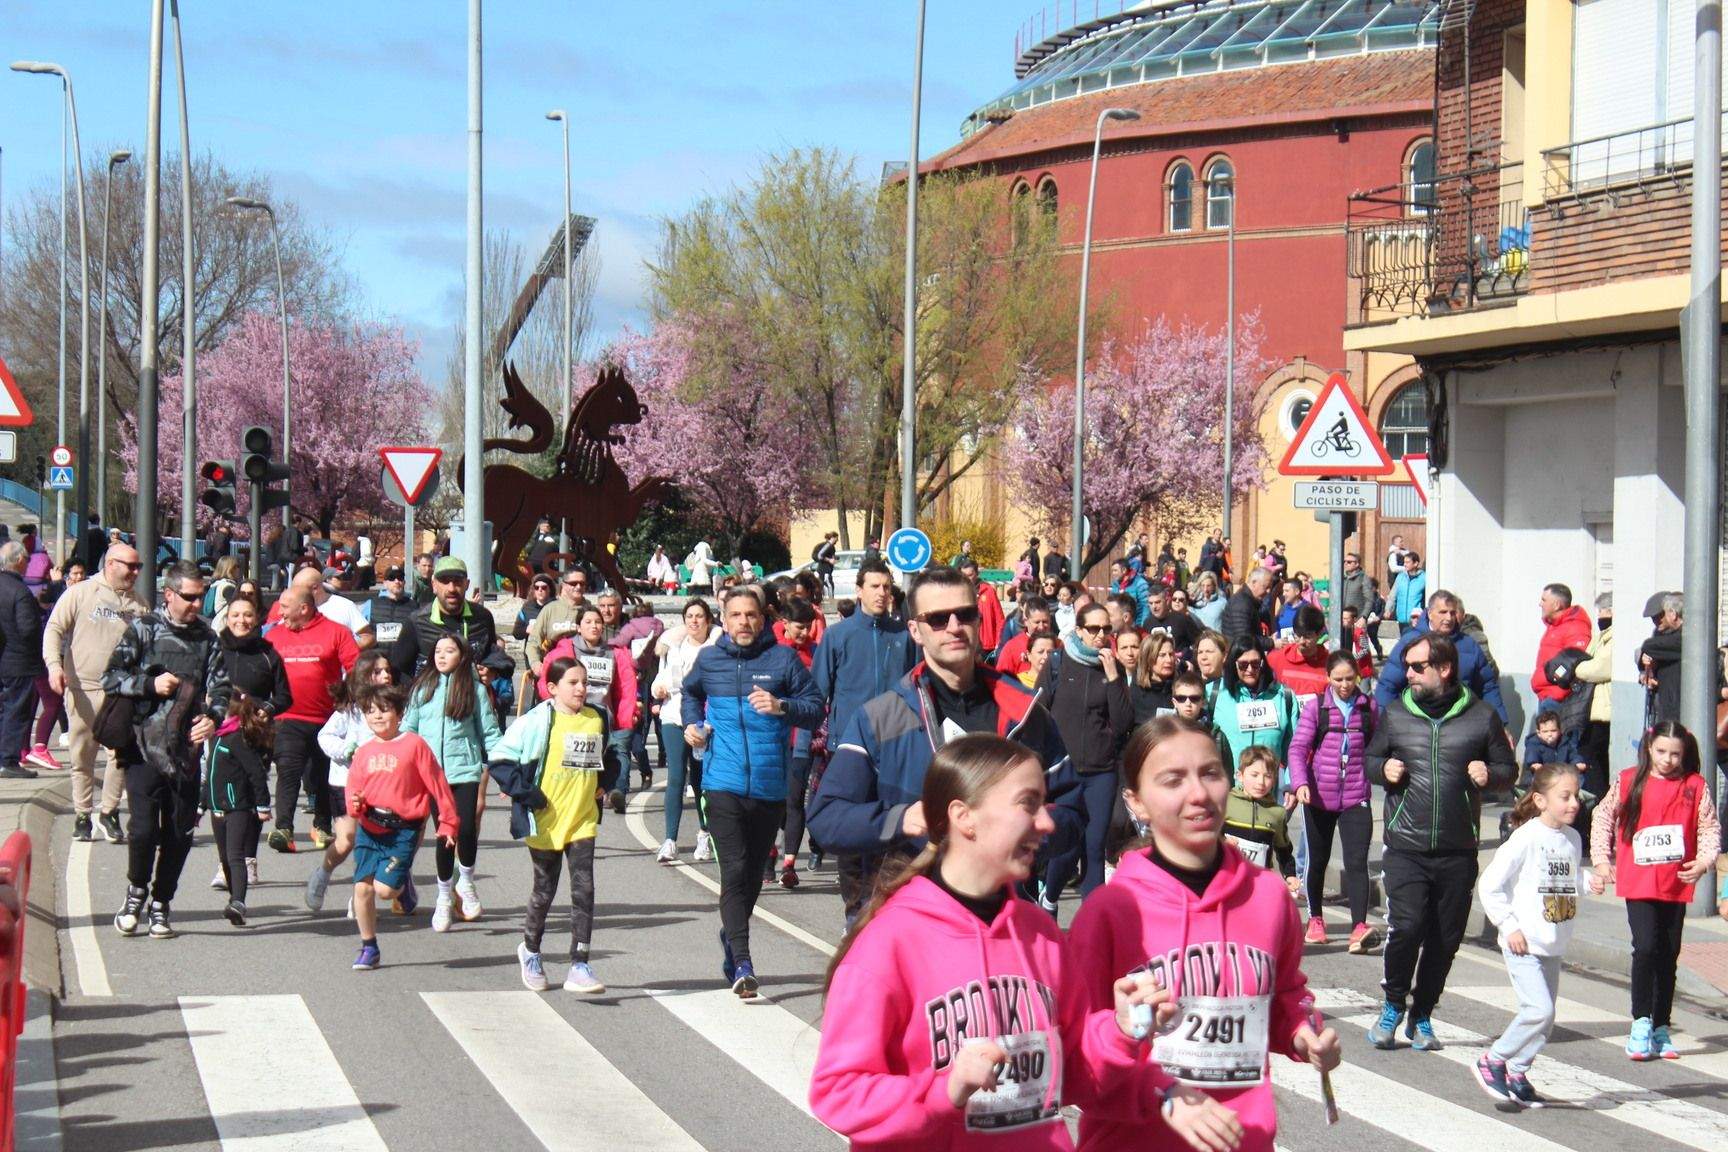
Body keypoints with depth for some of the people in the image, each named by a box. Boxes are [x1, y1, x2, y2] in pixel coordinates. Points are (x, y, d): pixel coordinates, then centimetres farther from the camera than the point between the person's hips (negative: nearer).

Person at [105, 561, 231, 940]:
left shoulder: (208, 638, 12)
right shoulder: (142, 629, 2)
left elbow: (220, 685, 5)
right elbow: (111, 678, 0)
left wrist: (213, 716, -14)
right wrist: (151, 684, -13)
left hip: (186, 749, 3)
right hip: (144, 747, -3)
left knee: (179, 834, 3)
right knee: (144, 826, -11)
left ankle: (160, 906, 19)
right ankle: (136, 891, 14)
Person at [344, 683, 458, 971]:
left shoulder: (414, 745, -5)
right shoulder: (364, 751, 9)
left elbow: (437, 785, -3)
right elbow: (353, 788, 13)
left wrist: (447, 824, -2)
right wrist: (355, 804, -11)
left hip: (403, 830, -5)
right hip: (369, 829, 5)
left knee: (384, 888, -15)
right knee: (362, 887, 2)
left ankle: (404, 882, 22)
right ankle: (369, 948, 18)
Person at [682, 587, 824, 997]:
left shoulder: (782, 658, 1)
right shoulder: (708, 660, 8)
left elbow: (815, 709, -2)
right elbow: (690, 693, 30)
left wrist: (781, 706, -19)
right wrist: (693, 724, 12)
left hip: (771, 787, 1)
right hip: (724, 784, -1)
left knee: (753, 873, 15)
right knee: (735, 871, -13)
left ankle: (731, 937, 39)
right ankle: (742, 966, -17)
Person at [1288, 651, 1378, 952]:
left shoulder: (1369, 707, 3)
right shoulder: (1315, 707, -2)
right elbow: (1298, 747, -8)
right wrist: (1300, 783, -21)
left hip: (1356, 798, 0)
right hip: (1318, 796, 0)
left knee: (1357, 862, -13)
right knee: (1317, 860, 14)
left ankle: (1359, 928, -21)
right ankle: (1315, 919, 33)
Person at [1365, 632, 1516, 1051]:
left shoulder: (1481, 717, 3)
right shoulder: (1395, 714, 7)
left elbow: (1508, 768, 12)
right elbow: (1369, 760, 18)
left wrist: (1489, 775, -10)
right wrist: (1384, 770, -5)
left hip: (1457, 851, 1)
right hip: (1404, 846, -1)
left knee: (1445, 938, 6)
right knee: (1406, 926, -15)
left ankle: (1422, 1016, 23)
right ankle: (1393, 1004, 8)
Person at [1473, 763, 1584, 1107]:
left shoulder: (1573, 839, 6)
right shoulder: (1527, 837, -13)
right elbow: (1489, 885, -13)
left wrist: (1567, 924, 7)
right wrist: (1509, 927, -13)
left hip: (1553, 946, 7)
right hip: (1523, 944, -7)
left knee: (1546, 1015, 8)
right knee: (1539, 1009, -16)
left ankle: (1517, 1072, 22)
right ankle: (1492, 1061, 0)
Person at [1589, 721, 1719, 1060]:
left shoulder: (1695, 787, 0)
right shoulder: (1628, 782, -1)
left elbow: (1710, 828, 1)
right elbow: (1603, 818, 7)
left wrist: (1704, 861, -14)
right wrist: (1601, 860, 1)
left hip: (1677, 884, 2)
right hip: (1637, 882, -2)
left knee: (1669, 956, 10)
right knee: (1646, 947, -15)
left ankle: (1661, 1028, 22)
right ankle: (1641, 1022, -1)